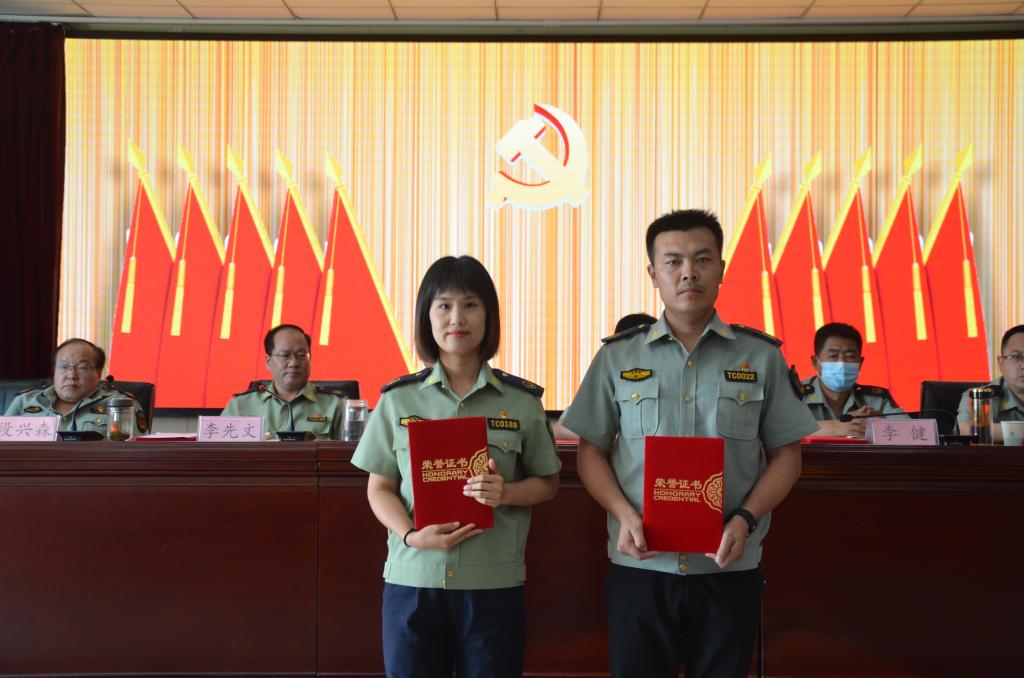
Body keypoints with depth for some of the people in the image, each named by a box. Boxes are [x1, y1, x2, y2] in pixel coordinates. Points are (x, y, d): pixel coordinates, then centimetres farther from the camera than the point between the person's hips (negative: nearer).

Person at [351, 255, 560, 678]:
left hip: (494, 582, 0)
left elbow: (548, 483, 9)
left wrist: (506, 493, -12)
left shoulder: (521, 400, 2)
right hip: (413, 580, 1)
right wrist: (412, 535, -13)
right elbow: (380, 488, 5)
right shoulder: (397, 398, 4)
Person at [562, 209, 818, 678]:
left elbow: (785, 455, 5)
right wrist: (624, 516, -11)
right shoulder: (617, 357, 4)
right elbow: (592, 452, 6)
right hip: (638, 566, 0)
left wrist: (745, 520, -11)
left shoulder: (761, 357, 3)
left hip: (729, 568, 0)